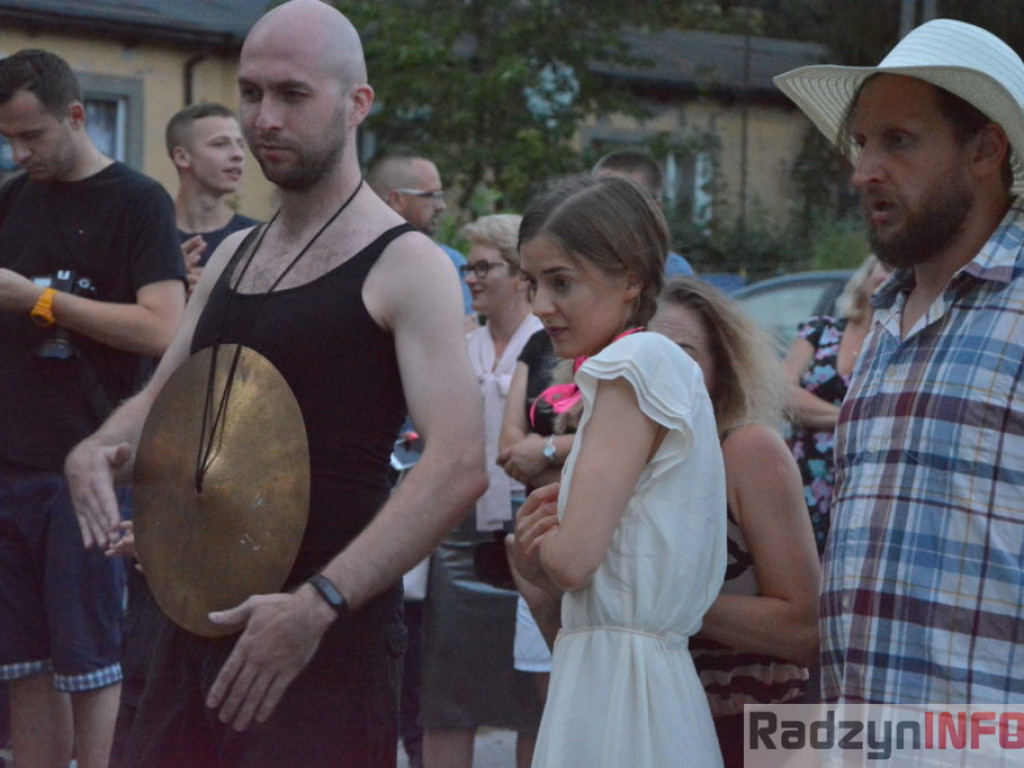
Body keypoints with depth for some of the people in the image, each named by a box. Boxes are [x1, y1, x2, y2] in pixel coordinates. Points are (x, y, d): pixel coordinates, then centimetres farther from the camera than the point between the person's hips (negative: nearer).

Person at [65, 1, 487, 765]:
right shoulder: (232, 257, 14)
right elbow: (160, 400, 23)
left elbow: (459, 466, -20)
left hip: (329, 639, -7)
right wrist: (100, 449, -1)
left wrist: (317, 604, -28)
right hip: (200, 614, 7)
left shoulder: (406, 266, -10)